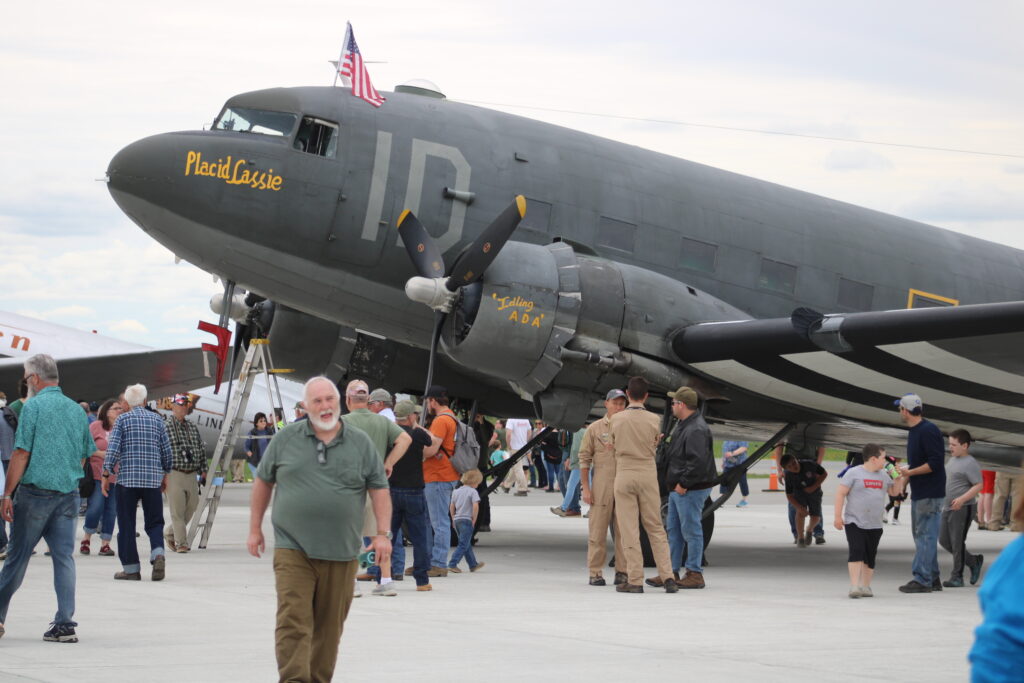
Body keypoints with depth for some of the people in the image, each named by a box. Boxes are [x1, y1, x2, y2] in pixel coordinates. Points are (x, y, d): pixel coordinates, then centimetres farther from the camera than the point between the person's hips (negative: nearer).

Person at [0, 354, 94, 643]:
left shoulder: (33, 406, -8)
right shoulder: (77, 410, 10)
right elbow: (84, 455, 15)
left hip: (35, 491, -4)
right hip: (69, 493, 5)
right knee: (64, 556, 2)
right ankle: (65, 624, -4)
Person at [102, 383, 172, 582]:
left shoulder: (122, 419, 0)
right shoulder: (157, 420, 8)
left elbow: (112, 449, -7)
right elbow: (167, 451, 10)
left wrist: (106, 475, -1)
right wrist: (165, 474, 23)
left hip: (127, 479, -2)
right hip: (153, 480, 2)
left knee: (127, 525, 4)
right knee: (154, 521, 8)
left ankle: (131, 568, 4)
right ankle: (158, 553, -18)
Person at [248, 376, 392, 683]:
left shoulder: (361, 443, 6)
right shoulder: (286, 439, 5)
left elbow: (379, 489, 7)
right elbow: (263, 482, 14)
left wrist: (383, 533, -2)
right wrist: (255, 529, 13)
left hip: (341, 552, 1)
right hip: (293, 550, -1)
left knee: (330, 625, 9)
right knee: (293, 620, -12)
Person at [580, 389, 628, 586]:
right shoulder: (594, 429, 6)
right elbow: (584, 459, 3)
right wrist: (585, 487, -3)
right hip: (601, 486, -2)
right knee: (597, 530, -3)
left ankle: (622, 572, 8)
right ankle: (595, 573, 2)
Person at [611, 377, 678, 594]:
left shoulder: (616, 419, -4)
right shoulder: (654, 420, -3)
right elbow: (654, 445, 10)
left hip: (624, 476, -1)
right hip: (648, 475, 1)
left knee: (629, 530, 0)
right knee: (655, 528, 9)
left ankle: (634, 581, -2)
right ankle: (667, 577, 3)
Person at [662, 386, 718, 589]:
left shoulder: (696, 429, -19)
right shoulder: (682, 425, 15)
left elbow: (698, 461, -27)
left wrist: (683, 484, -22)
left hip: (690, 490, -11)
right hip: (677, 488, 11)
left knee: (691, 531, -5)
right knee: (673, 530, 14)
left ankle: (694, 574, 1)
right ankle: (672, 572, 20)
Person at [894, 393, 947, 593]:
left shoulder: (928, 431, -16)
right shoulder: (914, 432, 15)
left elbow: (935, 463, -21)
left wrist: (910, 472, -17)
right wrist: (903, 479, 16)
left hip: (930, 494, -10)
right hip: (918, 493, 10)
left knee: (925, 536, -9)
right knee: (922, 536, 13)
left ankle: (922, 580, -9)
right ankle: (933, 580, 18)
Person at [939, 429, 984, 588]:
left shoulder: (970, 463, -13)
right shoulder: (952, 460, 14)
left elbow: (979, 485, -18)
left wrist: (962, 499, -27)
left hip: (962, 509, -9)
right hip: (947, 508, 9)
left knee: (957, 542, -5)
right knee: (944, 540, 11)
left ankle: (957, 577, 3)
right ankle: (974, 561, 24)